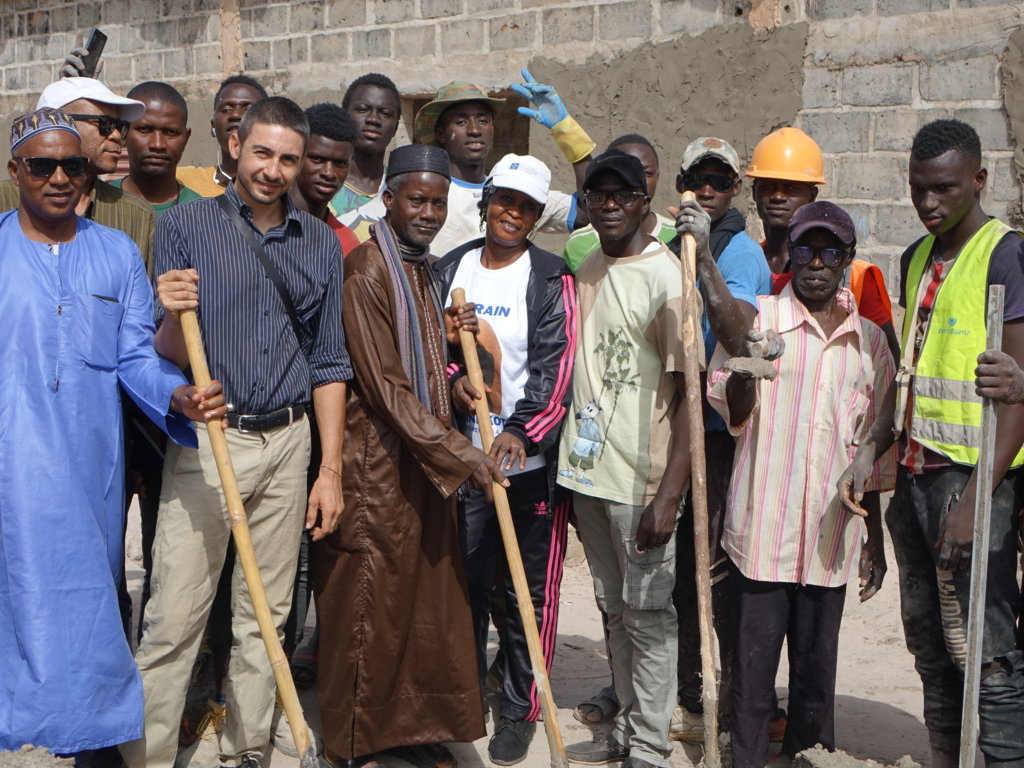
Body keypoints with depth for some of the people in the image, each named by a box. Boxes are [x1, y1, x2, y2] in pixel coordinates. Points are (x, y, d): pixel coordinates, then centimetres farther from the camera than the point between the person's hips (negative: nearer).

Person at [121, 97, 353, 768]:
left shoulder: (321, 243, 9)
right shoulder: (186, 225, 0)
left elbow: (328, 363, 10)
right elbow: (169, 360, -2)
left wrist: (330, 470, 5)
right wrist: (174, 318, -25)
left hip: (288, 442, 3)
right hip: (206, 439, -3)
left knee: (265, 616, 10)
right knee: (175, 619, -6)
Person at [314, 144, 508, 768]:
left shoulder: (428, 270, 14)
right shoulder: (367, 272, -13)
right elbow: (385, 384, -19)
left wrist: (456, 332, 5)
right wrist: (460, 454, -19)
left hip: (429, 459, 8)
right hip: (378, 464, -8)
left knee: (430, 594, 12)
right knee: (366, 601, 2)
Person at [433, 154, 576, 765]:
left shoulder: (552, 280, -3)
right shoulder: (449, 271, 9)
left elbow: (556, 365, -12)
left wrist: (522, 430, -26)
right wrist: (453, 377, -8)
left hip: (532, 459, -3)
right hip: (461, 455, 3)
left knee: (529, 590, 4)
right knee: (464, 581, 11)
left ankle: (521, 708, 19)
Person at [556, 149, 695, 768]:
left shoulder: (668, 278, -12)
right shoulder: (586, 270, 11)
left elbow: (688, 392, -16)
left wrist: (670, 493, -21)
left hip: (642, 475, -7)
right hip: (588, 466, 7)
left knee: (648, 612, 1)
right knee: (615, 607, 16)